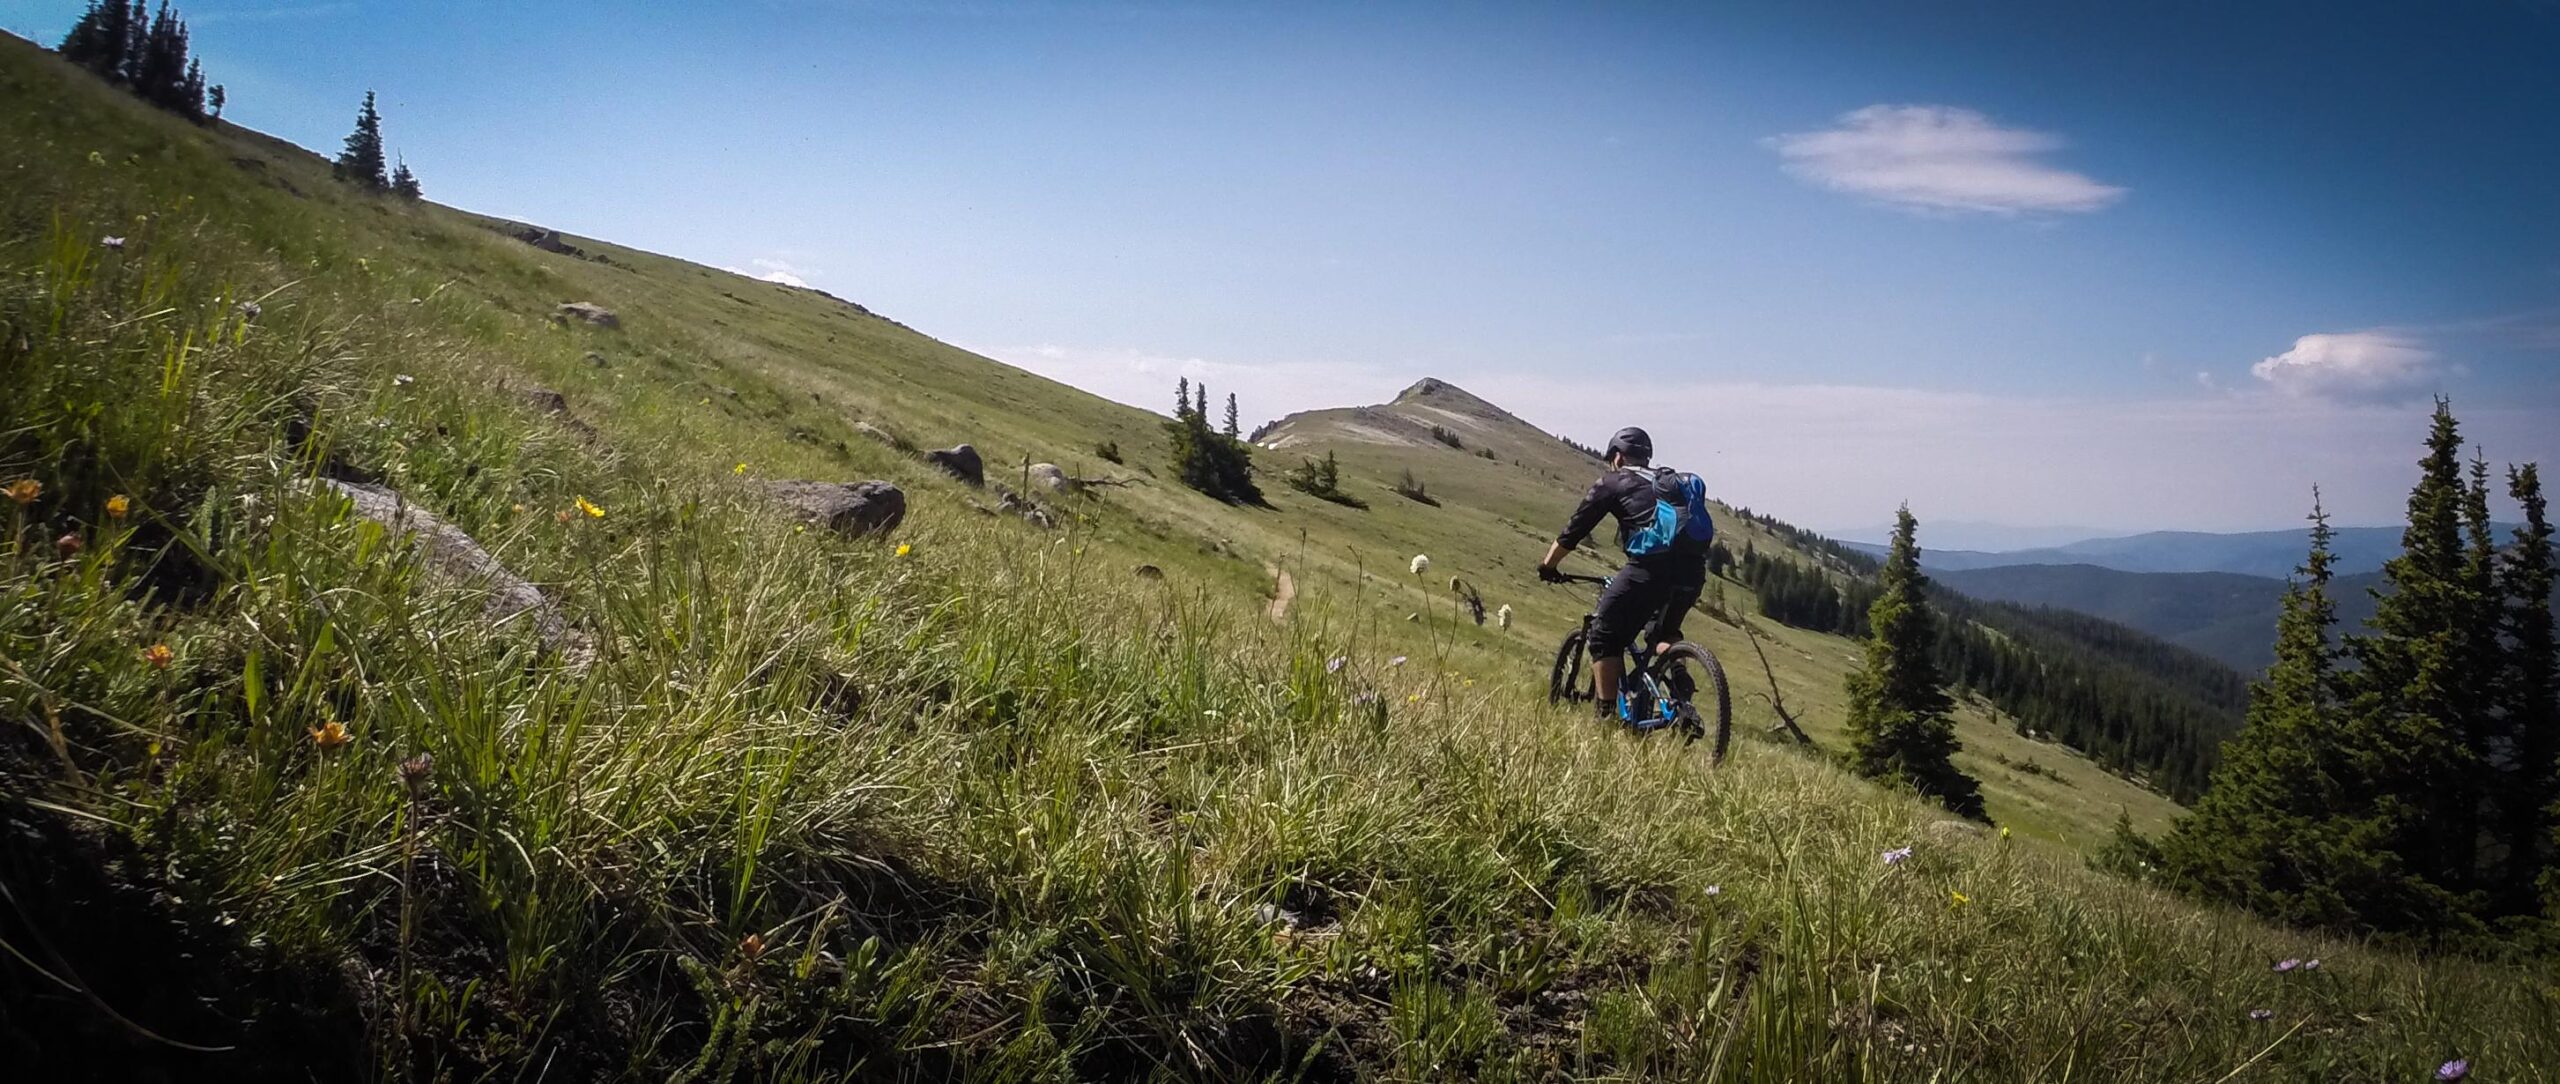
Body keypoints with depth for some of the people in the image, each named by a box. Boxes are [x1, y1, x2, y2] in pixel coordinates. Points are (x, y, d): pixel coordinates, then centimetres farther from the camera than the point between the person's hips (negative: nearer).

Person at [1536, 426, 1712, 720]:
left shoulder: (1612, 483, 14)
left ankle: (1606, 715, 3)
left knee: (1605, 638, 9)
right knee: (1663, 631, 30)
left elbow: (1573, 531, 16)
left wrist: (1547, 565, 30)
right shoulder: (1675, 482, 30)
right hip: (1693, 570, 6)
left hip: (1650, 566, -6)